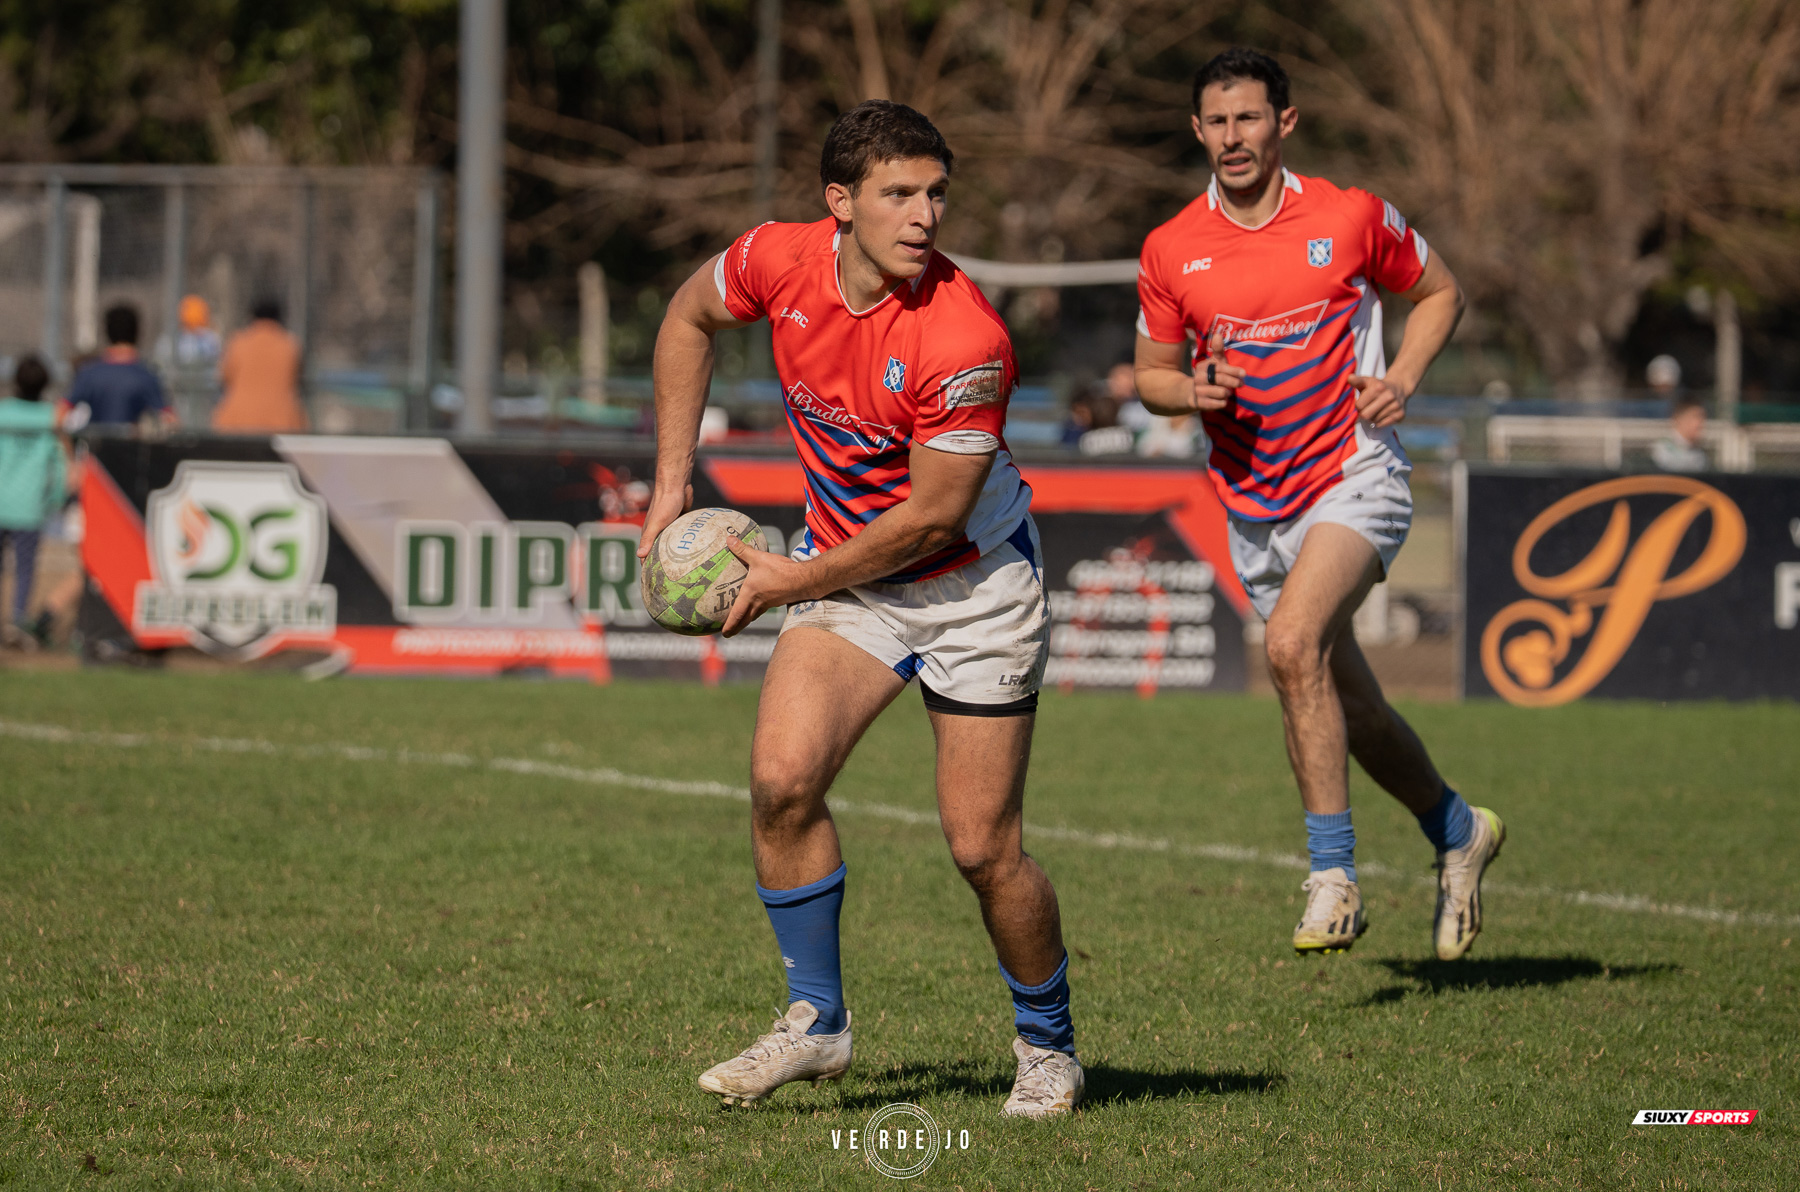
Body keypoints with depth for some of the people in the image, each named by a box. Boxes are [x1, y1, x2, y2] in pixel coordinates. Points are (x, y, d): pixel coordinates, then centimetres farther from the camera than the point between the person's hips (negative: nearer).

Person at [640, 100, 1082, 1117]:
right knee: (783, 778, -16)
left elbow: (933, 515, -21)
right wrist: (673, 481, 7)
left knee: (983, 847, -3)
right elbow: (690, 318, 10)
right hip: (845, 567, 4)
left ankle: (1049, 1043, 21)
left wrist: (792, 583, -13)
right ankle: (818, 1023, 1)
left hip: (974, 585, -4)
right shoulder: (780, 262, -13)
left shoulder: (966, 340, -29)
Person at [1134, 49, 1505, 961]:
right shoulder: (1170, 251, 1)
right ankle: (1457, 833, 36)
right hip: (1254, 501, 4)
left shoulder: (1349, 217, -5)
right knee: (1348, 708, 10)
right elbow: (1152, 374, 12)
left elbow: (1439, 292, 10)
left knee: (1292, 643, -28)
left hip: (1354, 475, -4)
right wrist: (1191, 390, -12)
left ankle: (1332, 878, -23)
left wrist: (1400, 378, -6)